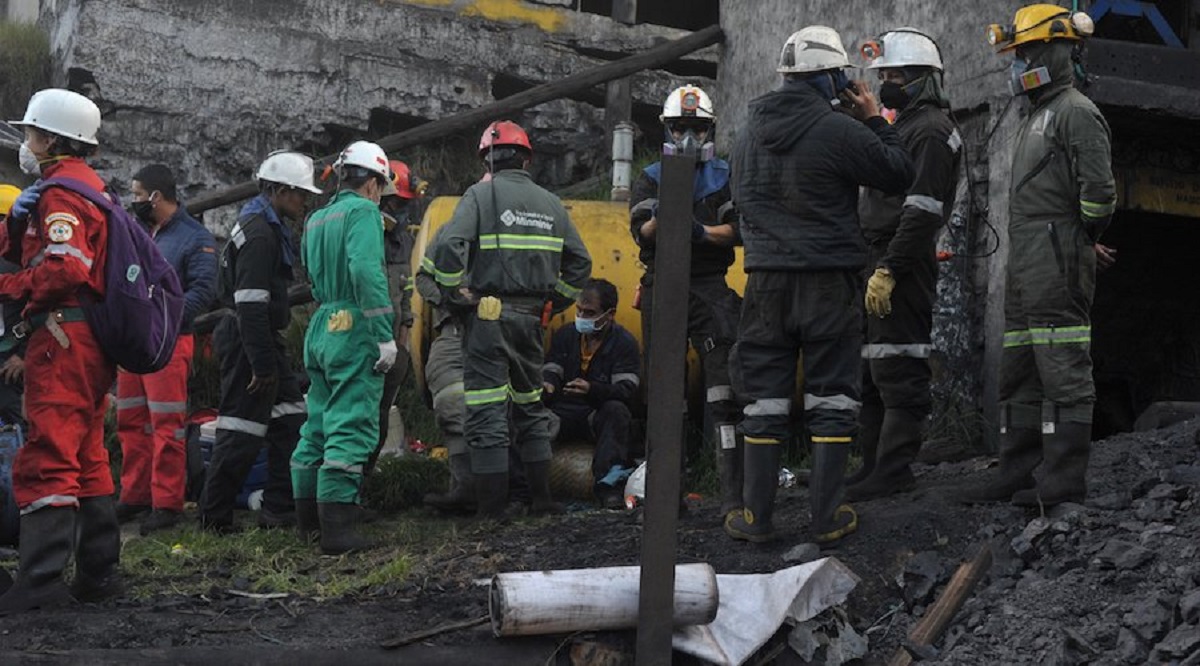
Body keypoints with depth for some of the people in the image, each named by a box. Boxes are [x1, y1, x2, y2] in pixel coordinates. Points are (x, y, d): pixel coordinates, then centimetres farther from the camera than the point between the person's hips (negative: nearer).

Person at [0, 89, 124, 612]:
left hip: (63, 338, -11)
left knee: (46, 460, -13)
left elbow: (65, 268, -23)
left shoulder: (60, 192, -11)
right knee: (86, 459, 16)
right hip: (92, 342, 11)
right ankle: (99, 573, 22)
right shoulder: (91, 186, 21)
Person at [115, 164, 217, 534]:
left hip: (168, 342, -8)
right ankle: (135, 496, 21)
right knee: (130, 422, 11)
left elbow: (203, 290, -14)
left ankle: (167, 504, -3)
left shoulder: (195, 237, -6)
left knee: (167, 425, -6)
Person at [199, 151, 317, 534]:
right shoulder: (259, 234, -18)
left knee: (289, 422, 11)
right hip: (248, 341, -11)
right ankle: (214, 517, 1)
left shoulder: (267, 227, 16)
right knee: (242, 430, -6)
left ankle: (281, 508, 14)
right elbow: (250, 305, -24)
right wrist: (263, 365, -23)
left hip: (262, 339, 11)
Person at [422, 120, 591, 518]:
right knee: (530, 406, 19)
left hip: (488, 316, -5)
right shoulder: (549, 203, 12)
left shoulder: (481, 194, -4)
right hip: (531, 317, 5)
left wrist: (454, 296, -6)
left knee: (487, 412, -4)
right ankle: (542, 498, 20)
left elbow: (447, 248, -18)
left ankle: (492, 509, -5)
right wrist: (553, 303, 20)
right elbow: (579, 262, 15)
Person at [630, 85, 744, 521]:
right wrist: (660, 217, -27)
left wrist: (704, 232, -21)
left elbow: (739, 230, -3)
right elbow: (641, 232, -6)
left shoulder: (725, 177, 10)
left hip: (711, 289, -1)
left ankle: (733, 494, -14)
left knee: (724, 389, -11)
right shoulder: (651, 180, 10)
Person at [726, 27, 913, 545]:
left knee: (766, 398, 9)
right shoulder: (839, 131, -12)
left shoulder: (751, 131, 8)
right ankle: (826, 517, 5)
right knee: (832, 398, 4)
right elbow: (900, 176, -3)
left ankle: (756, 516, 10)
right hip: (829, 281, -5)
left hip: (766, 278, 5)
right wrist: (875, 121, 5)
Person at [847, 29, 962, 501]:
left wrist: (888, 269, -24)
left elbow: (921, 212, -20)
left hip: (902, 265, -11)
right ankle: (875, 466, 19)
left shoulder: (931, 131, -11)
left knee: (898, 370, -9)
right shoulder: (903, 126, 22)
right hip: (880, 262, 11)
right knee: (870, 369, 13)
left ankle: (893, 471, -6)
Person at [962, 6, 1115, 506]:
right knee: (1019, 374, 11)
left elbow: (1098, 191, -17)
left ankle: (1065, 480, -9)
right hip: (1026, 266, 11)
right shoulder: (1037, 119, 24)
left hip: (1057, 260, -11)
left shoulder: (1077, 113, -8)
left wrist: (1077, 240, -6)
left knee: (1063, 371, -10)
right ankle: (1016, 475, 16)